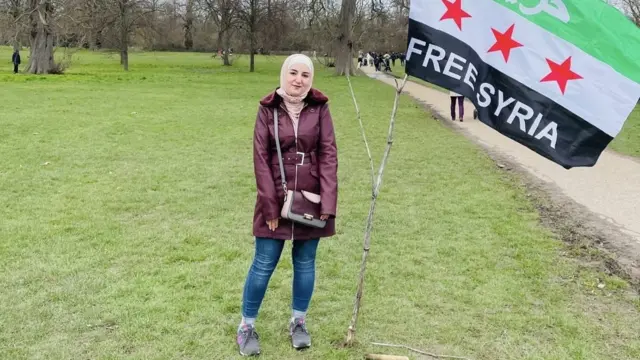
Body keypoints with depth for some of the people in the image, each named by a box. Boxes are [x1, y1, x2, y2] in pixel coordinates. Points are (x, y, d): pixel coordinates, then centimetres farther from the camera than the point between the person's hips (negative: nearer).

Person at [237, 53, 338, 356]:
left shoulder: (320, 108, -1)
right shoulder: (268, 108, -3)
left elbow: (328, 154, -5)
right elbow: (261, 157, -6)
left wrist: (327, 203, -13)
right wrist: (270, 204, -11)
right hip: (277, 199, -1)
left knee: (305, 263, 12)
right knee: (263, 264, 3)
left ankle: (298, 322, 29)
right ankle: (246, 326, 19)